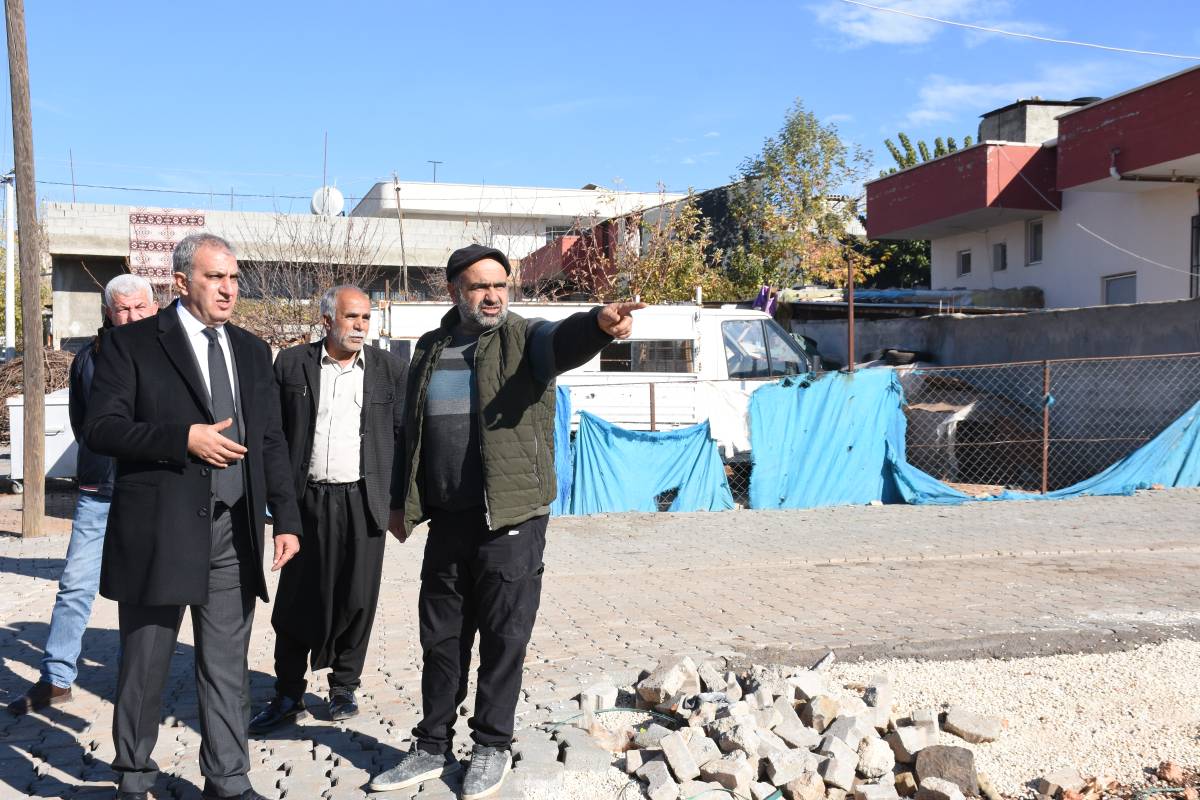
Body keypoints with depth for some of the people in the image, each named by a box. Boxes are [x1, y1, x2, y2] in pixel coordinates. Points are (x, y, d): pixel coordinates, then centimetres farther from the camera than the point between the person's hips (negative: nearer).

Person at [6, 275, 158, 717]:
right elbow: (80, 421, 18)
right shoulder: (89, 358, 4)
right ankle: (56, 678, 11)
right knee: (76, 584, 1)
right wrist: (99, 463, 13)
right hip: (98, 494, 2)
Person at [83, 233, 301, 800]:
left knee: (227, 668, 10)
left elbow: (271, 440, 12)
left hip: (233, 534, 4)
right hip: (157, 533, -4)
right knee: (144, 667, 10)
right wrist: (184, 437, -19)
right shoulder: (133, 343, -1)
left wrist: (286, 517, 5)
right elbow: (100, 427, -9)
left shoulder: (252, 350, 13)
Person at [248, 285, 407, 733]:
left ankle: (344, 688, 22)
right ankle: (288, 696, 16)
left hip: (363, 501, 0)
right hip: (306, 500, 0)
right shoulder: (291, 364, 4)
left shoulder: (390, 369, 5)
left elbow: (403, 438, 6)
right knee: (296, 599, 4)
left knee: (356, 599, 5)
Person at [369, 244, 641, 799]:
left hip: (512, 522, -4)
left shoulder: (526, 340, -3)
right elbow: (413, 432, 19)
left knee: (504, 639, 5)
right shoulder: (430, 351, 12)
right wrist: (402, 501, 17)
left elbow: (565, 340, -27)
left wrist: (600, 323, -48)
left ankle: (492, 748, 22)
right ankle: (432, 748, 27)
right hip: (447, 522, 4)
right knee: (441, 639, 13)